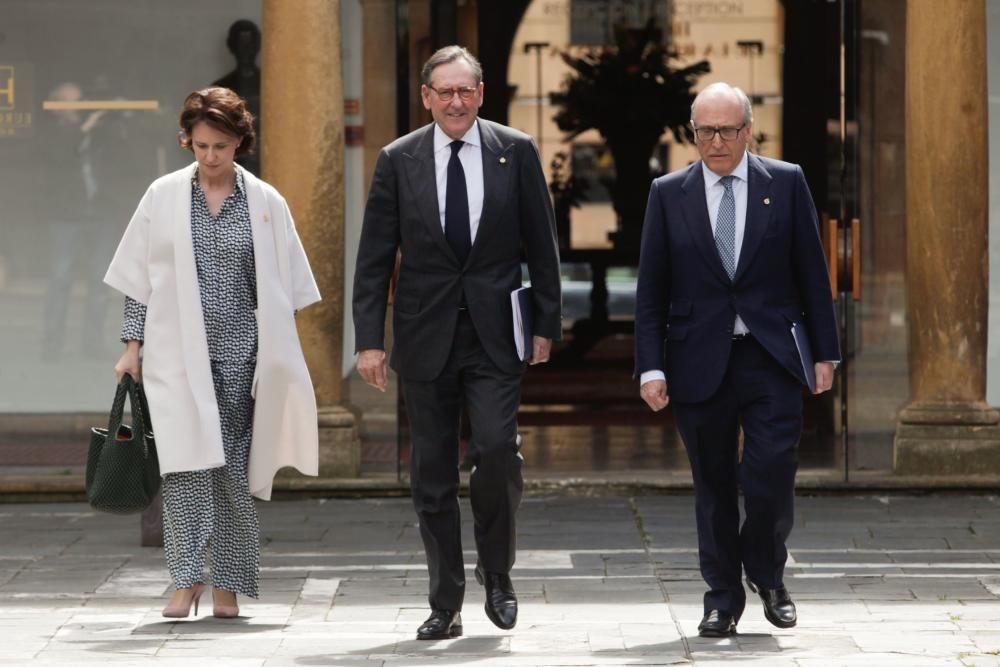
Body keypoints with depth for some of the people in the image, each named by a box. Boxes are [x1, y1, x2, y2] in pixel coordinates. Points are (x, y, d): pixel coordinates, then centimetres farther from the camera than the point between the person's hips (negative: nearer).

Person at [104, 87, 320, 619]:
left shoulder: (265, 202, 4)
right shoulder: (164, 196, 4)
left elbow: (282, 286, 8)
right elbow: (140, 278, 8)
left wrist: (276, 359, 5)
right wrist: (133, 346, 3)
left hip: (240, 354, 1)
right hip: (179, 354, -1)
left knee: (234, 466, 2)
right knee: (186, 463, -11)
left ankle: (227, 585, 9)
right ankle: (186, 580, -10)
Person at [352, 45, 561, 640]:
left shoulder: (516, 152, 3)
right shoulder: (399, 161, 3)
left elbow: (542, 245, 7)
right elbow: (375, 258, 3)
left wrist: (547, 324, 3)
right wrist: (370, 340, -2)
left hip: (495, 334, -1)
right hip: (426, 337, 1)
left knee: (498, 449, -16)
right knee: (432, 474, 4)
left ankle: (498, 574, 8)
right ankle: (446, 606, 13)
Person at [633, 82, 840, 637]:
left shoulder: (786, 183, 4)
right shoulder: (668, 194, 5)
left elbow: (812, 273, 6)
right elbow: (651, 291, 5)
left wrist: (824, 352, 3)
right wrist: (651, 367, -2)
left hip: (772, 360, -1)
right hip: (700, 361, 1)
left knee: (770, 476, -10)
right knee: (714, 486, 6)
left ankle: (766, 573, 16)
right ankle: (722, 599, 18)